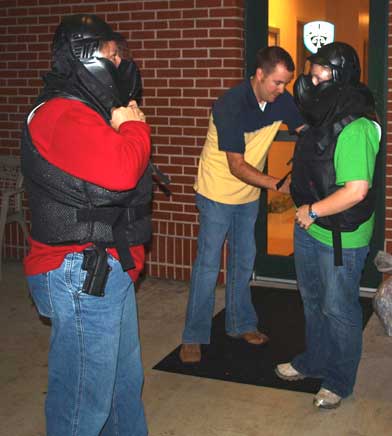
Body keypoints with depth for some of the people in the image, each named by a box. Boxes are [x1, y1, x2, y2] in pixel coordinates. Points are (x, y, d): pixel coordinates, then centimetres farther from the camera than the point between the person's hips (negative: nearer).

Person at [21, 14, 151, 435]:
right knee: (85, 395, 0)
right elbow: (121, 170, -31)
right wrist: (133, 126, -13)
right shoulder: (62, 115, -19)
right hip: (82, 273, -11)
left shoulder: (84, 111, 17)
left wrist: (124, 126, 3)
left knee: (124, 380, 23)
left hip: (107, 269, 11)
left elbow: (116, 168, 19)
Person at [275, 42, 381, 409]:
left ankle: (339, 382, 27)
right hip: (309, 228, 9)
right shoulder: (323, 118, 3)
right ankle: (313, 362, 44)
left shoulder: (354, 129, -27)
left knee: (338, 310, 7)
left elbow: (356, 190, -32)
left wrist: (313, 210, -21)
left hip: (340, 237, -9)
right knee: (312, 301, 23)